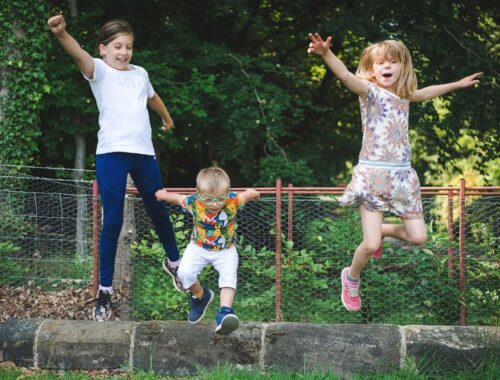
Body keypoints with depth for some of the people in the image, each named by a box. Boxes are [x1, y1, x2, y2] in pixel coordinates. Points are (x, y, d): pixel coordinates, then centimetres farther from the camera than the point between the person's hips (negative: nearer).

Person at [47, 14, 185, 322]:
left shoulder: (140, 73, 13)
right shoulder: (99, 71, -2)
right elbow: (79, 54, -24)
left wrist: (168, 118, 54)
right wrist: (61, 33, -45)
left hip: (144, 153, 5)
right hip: (112, 154, -5)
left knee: (158, 211, 17)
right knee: (112, 222, -8)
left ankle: (173, 262, 42)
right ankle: (105, 291, -3)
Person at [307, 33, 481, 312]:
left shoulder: (403, 96, 12)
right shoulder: (370, 91, -7)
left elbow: (426, 92, 35)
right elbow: (346, 76, -27)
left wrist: (458, 84, 46)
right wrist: (326, 54, -45)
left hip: (402, 176, 6)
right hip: (373, 174, -6)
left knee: (418, 237, 3)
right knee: (370, 246, -9)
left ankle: (380, 231, 32)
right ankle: (351, 279, 22)